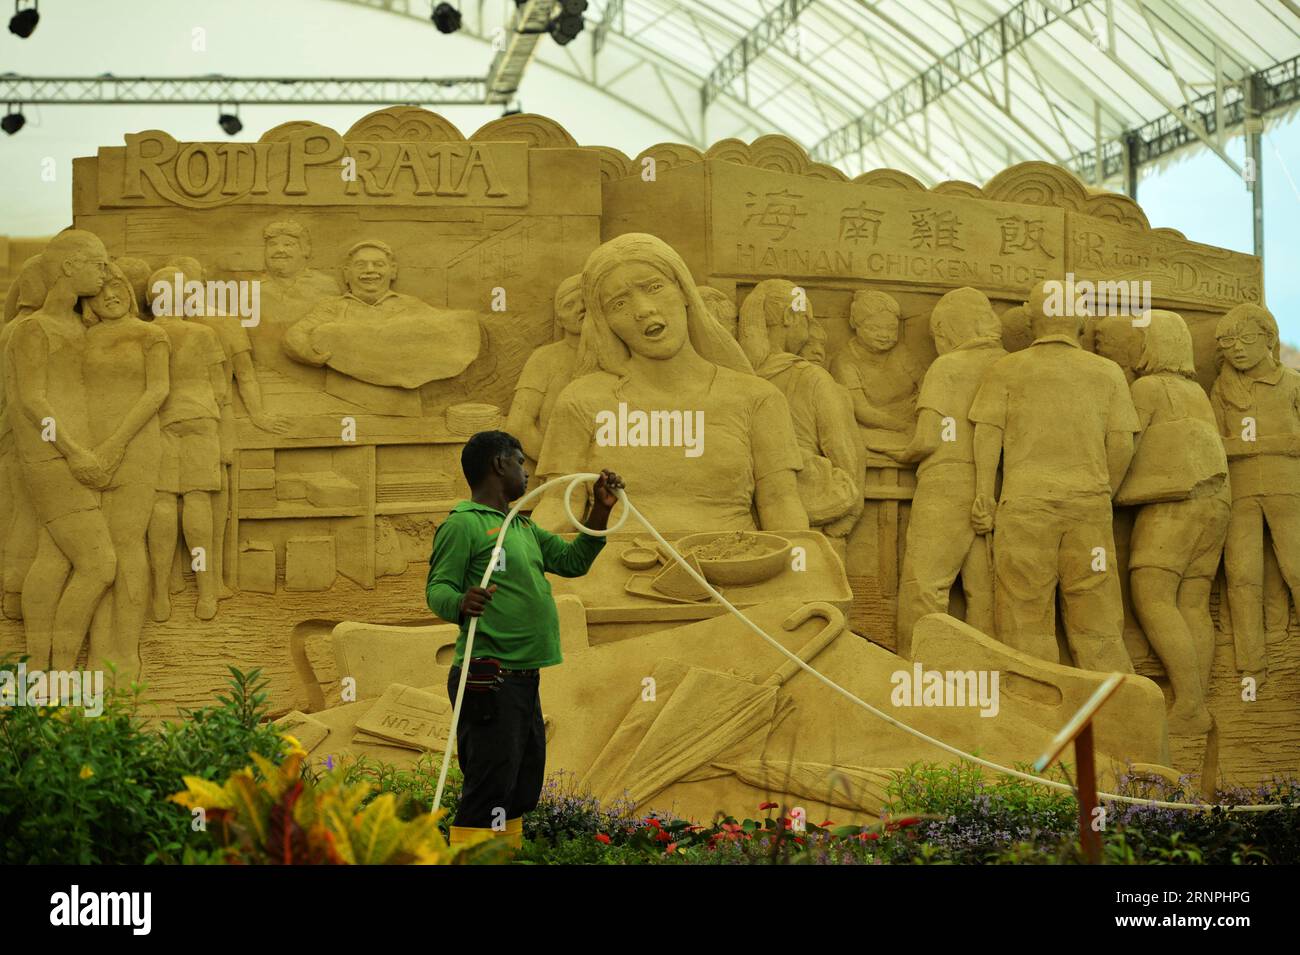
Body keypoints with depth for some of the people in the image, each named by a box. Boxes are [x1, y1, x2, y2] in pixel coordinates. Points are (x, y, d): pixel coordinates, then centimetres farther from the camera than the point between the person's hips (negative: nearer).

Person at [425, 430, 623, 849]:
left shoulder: (523, 527, 19)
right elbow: (437, 589, -17)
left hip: (524, 680, 10)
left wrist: (601, 510, 11)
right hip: (489, 682, -10)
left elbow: (573, 560, 22)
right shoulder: (462, 524, -10)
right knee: (487, 793, -12)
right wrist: (462, 603, -39)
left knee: (521, 792, 15)